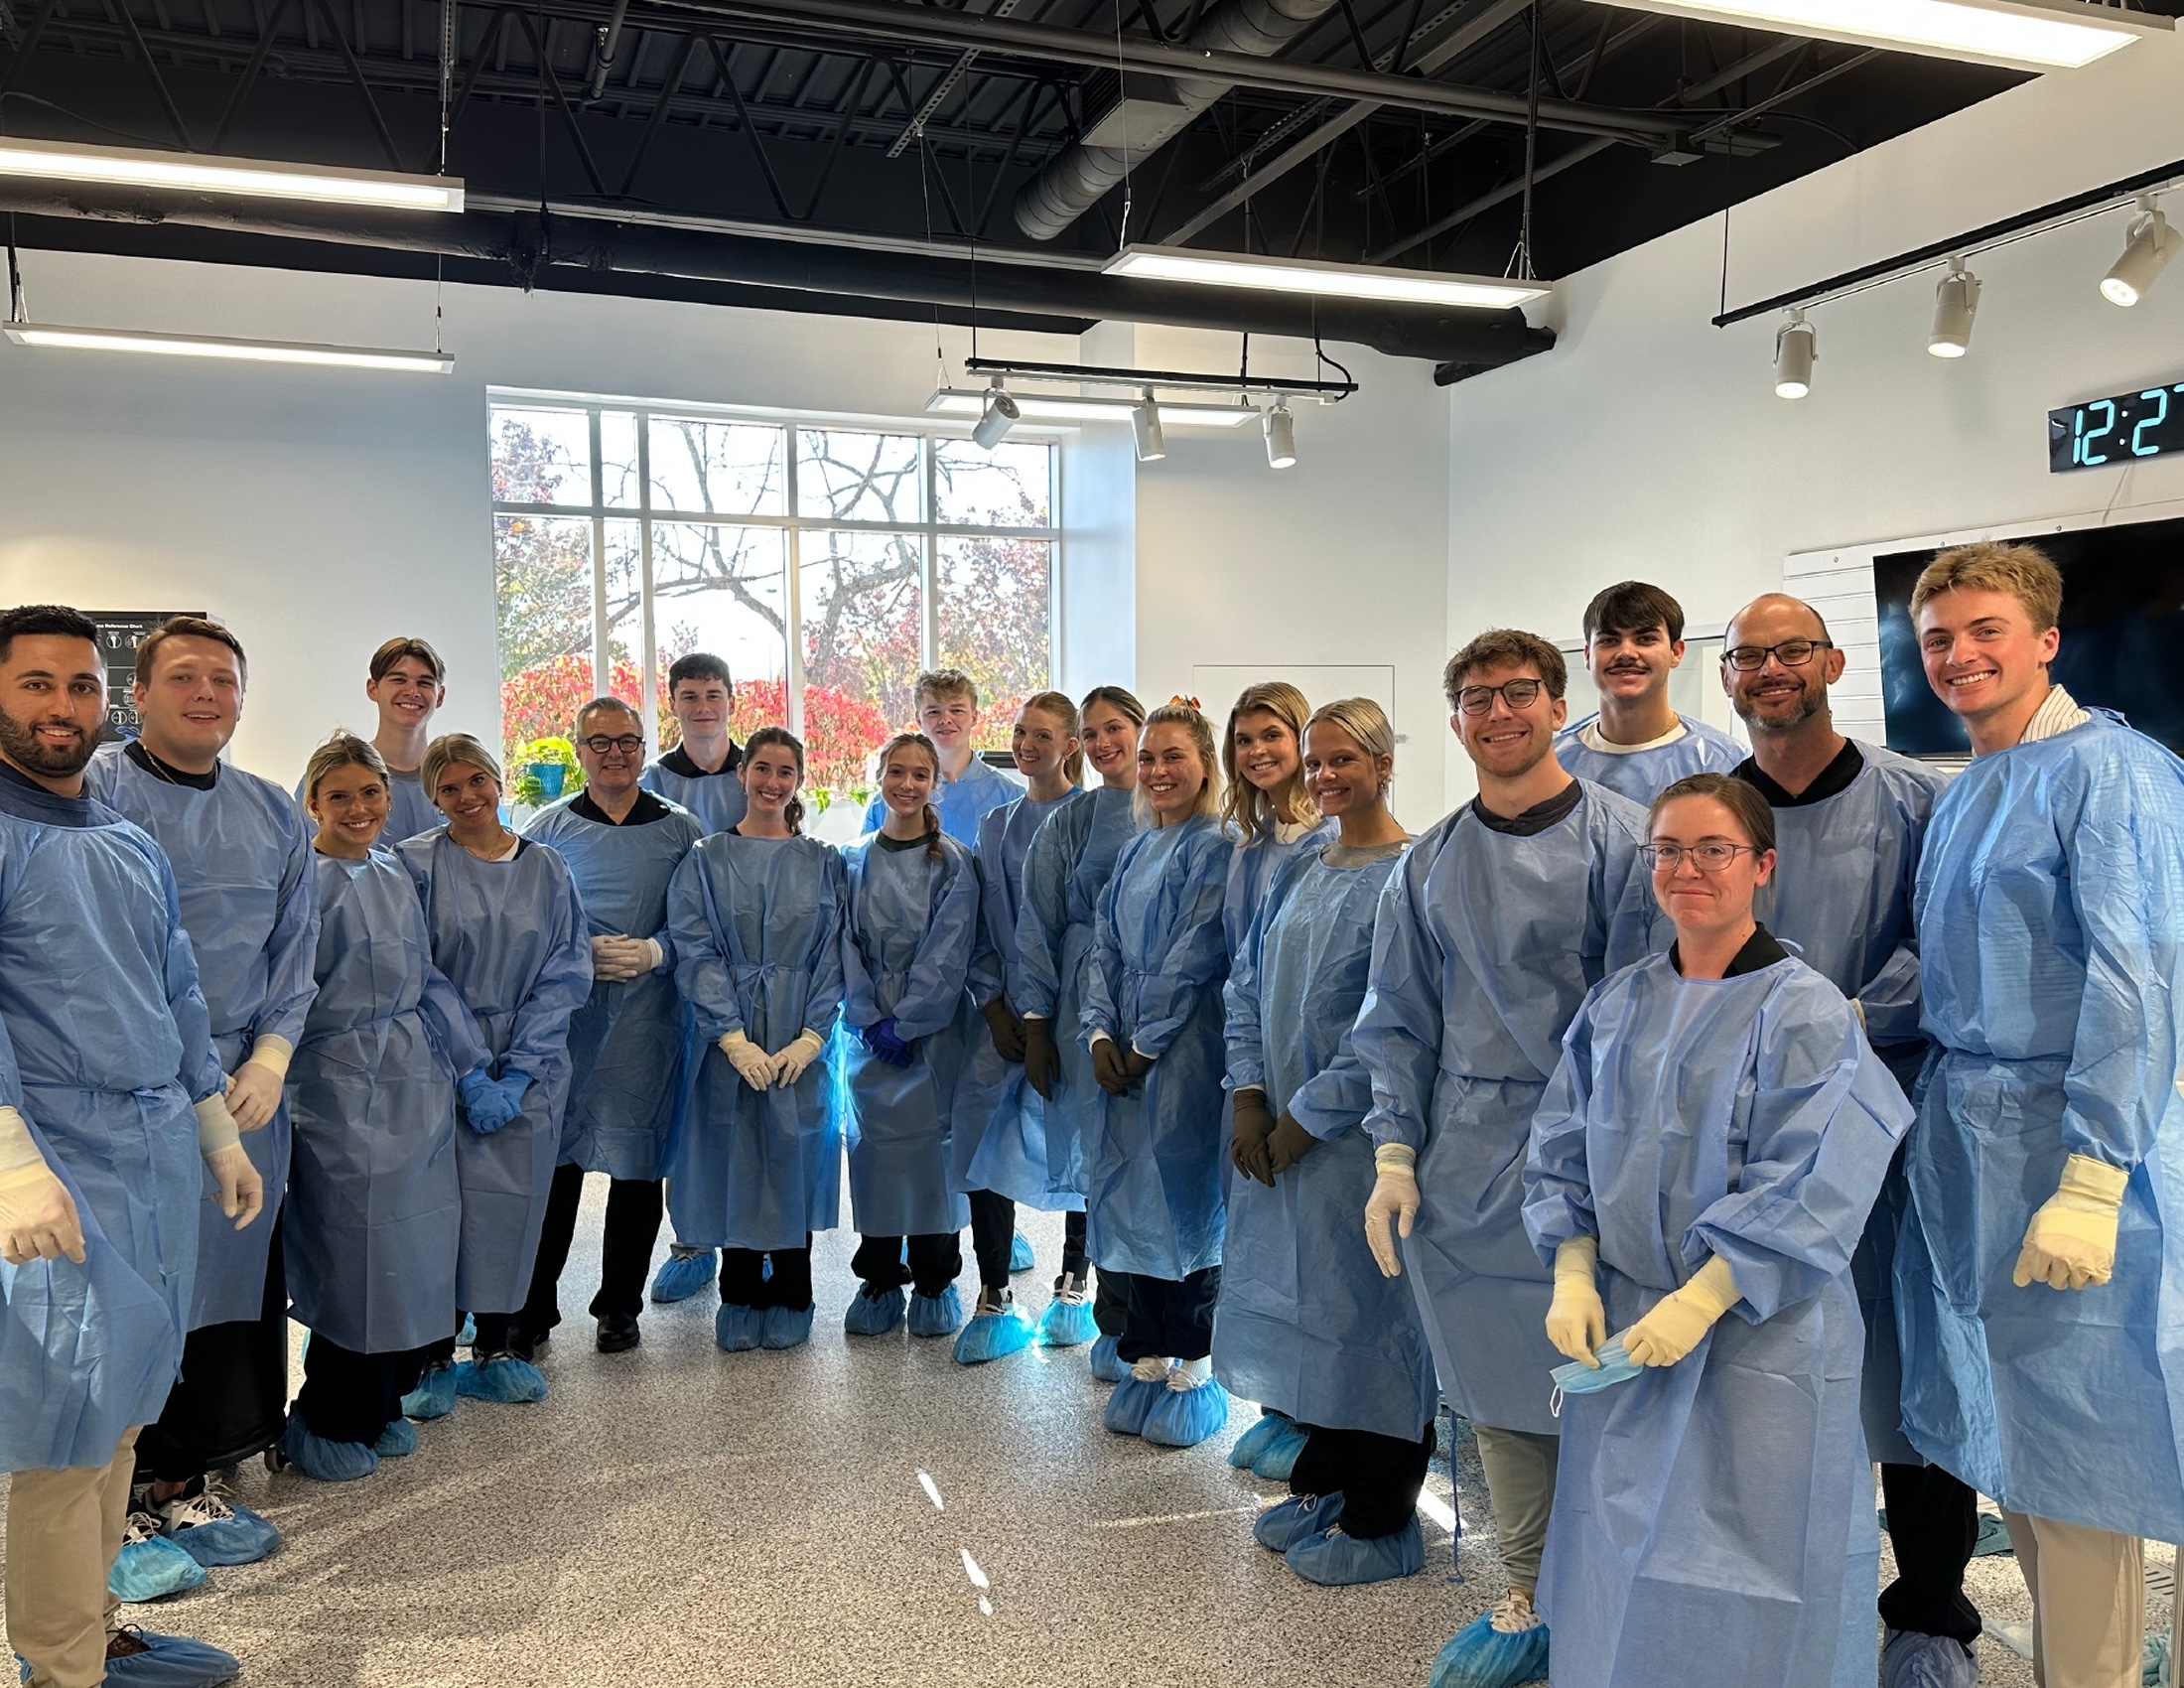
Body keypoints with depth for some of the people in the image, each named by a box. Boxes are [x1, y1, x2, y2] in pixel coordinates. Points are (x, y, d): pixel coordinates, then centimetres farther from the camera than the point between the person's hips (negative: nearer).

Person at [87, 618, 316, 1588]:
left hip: (243, 1082, 5)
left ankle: (189, 1479, 25)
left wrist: (270, 1058, 0)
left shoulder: (275, 817, 13)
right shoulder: (94, 791, -3)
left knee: (228, 1280, 9)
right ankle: (122, 1505, 14)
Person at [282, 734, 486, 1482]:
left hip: (415, 1084, 7)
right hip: (340, 1090, -7)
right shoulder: (303, 881, -10)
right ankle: (327, 1425, 17)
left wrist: (467, 1056, 13)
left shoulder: (395, 876, 12)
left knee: (414, 1249, 11)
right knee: (353, 1252, -1)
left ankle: (381, 1404, 26)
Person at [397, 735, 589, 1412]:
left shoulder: (547, 870, 6)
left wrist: (516, 1072, -9)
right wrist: (469, 1075, -14)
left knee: (514, 1200, 5)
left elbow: (565, 975, 1)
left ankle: (499, 1347, 20)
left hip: (530, 1071, 3)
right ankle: (433, 1354, 13)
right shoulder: (415, 864, -2)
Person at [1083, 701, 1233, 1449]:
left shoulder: (1215, 848, -10)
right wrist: (1100, 1032, -1)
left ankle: (1192, 1371, 14)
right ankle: (1147, 1358, 24)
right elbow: (1105, 947, 11)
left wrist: (1145, 1043, -12)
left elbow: (1193, 957, -14)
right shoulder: (1135, 850, 13)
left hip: (1185, 1050, -7)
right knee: (1129, 1197, 11)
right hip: (1124, 1052, 7)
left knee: (1182, 1196, 0)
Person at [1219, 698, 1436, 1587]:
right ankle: (1322, 1481, 34)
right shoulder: (1296, 873, 11)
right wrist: (1249, 1097, -2)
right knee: (1301, 1303, 16)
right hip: (1278, 1133, 7)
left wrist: (1309, 1116, -16)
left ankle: (1380, 1521, 19)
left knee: (1367, 1308, 3)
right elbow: (1246, 988, 11)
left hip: (1360, 1136, -7)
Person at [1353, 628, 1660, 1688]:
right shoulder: (1427, 865, 10)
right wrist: (1394, 1154, 5)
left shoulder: (1619, 838, -3)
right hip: (1464, 1162, 4)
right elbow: (1400, 1020, 12)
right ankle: (1530, 1603, 27)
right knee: (1496, 1387, 11)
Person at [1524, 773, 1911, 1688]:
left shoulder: (1803, 1009, -9)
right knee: (1619, 1560, 15)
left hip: (1760, 1335, -5)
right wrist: (1573, 1278, -4)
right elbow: (1564, 1152, 9)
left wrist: (1697, 1303, -21)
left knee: (1742, 1581, 5)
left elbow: (1808, 1185, -16)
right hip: (1621, 1331, 5)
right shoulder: (1617, 1005, 7)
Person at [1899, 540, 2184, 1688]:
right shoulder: (1961, 794, 13)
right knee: (2005, 1438, 16)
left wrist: (2091, 1182, -23)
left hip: (2062, 1139, -8)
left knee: (2075, 1455, 2)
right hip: (1959, 1134, 8)